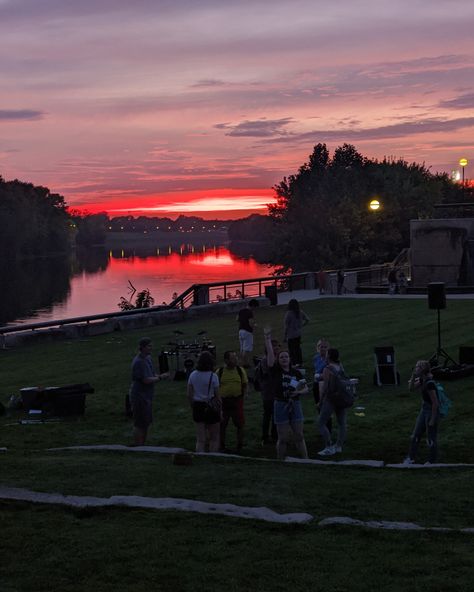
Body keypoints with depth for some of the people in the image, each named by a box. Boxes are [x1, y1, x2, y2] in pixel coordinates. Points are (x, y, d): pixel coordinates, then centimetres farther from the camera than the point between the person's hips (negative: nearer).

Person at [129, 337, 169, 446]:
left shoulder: (148, 358, 10)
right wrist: (160, 377, -14)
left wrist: (159, 376, -3)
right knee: (139, 424, -3)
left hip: (147, 396, 10)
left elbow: (152, 375, 18)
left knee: (146, 423, 17)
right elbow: (146, 380, -24)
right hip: (139, 397, -10)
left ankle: (142, 446, 28)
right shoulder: (139, 362, -21)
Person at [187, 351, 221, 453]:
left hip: (198, 407, 4)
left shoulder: (193, 375, -1)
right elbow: (217, 396, -9)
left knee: (200, 440, 11)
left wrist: (193, 407, 14)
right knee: (214, 438, 12)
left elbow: (189, 395, 3)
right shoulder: (213, 376, -13)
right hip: (211, 408, -4)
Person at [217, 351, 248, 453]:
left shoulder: (240, 370, 3)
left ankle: (240, 446, 18)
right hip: (223, 401, -1)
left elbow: (245, 385, 9)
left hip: (237, 400, 1)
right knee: (222, 425, 7)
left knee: (240, 425, 4)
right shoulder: (220, 372, -2)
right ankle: (222, 446, 22)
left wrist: (242, 396, -3)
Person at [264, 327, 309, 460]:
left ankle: (306, 459, 12)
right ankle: (281, 462, 13)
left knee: (299, 436, 7)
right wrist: (267, 339, -18)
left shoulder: (296, 372, 4)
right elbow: (270, 353, -13)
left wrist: (299, 392, -11)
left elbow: (306, 389, 9)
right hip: (281, 405, -2)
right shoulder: (275, 371, -3)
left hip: (295, 404, 2)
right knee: (283, 438, 2)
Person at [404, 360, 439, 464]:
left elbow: (435, 403, -25)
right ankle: (411, 458, 28)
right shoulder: (422, 380, -2)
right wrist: (413, 377, -6)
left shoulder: (429, 384, -28)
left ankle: (432, 461, 24)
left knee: (431, 439, 8)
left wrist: (432, 420, -20)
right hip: (424, 410, 9)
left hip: (432, 412, -9)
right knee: (415, 435, 16)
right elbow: (411, 388, 11)